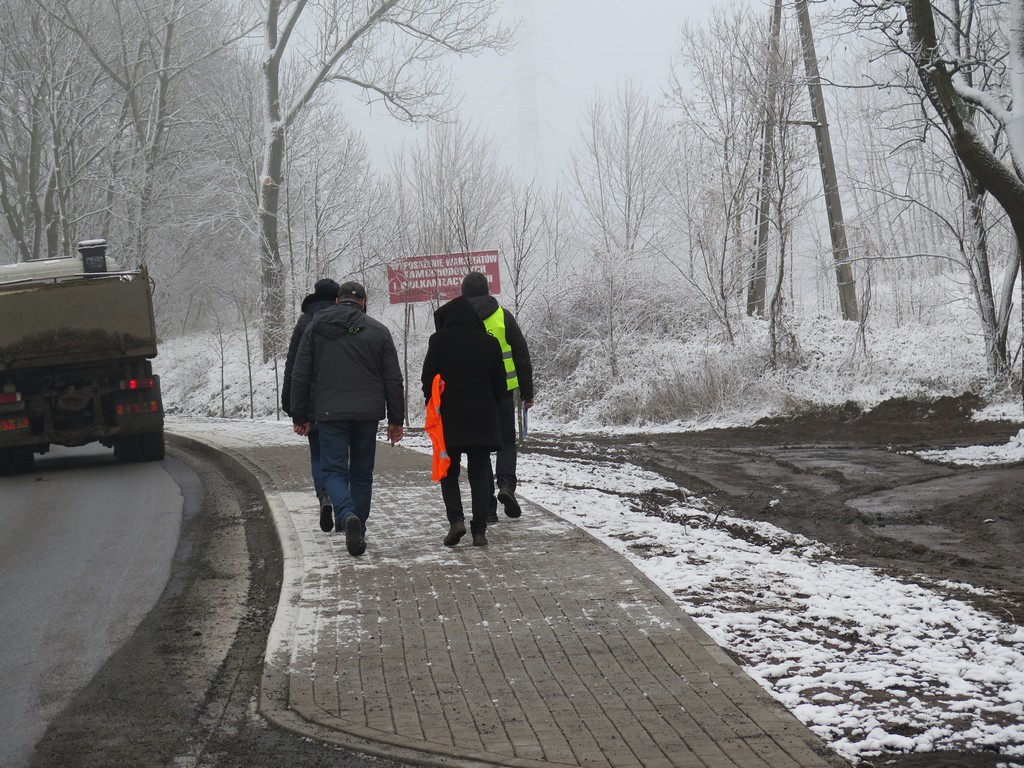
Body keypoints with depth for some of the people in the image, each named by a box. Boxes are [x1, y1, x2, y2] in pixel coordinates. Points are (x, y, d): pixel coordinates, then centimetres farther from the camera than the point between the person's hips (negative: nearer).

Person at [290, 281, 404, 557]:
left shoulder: (315, 327, 5)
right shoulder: (378, 331, 5)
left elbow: (300, 376, 4)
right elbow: (394, 380, 4)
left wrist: (299, 416, 11)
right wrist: (396, 420, 9)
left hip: (330, 413, -1)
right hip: (368, 414, 1)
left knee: (334, 469, 1)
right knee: (362, 473, 13)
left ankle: (347, 516, -25)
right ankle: (357, 529, 15)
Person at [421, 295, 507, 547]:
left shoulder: (439, 341, -6)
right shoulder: (488, 342, 2)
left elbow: (428, 379, -5)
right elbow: (499, 383, 5)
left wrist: (434, 407, 9)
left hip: (448, 419, -2)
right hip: (482, 419, 2)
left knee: (449, 472, 11)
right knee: (479, 473, 7)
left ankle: (456, 519, -8)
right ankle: (479, 530, 1)